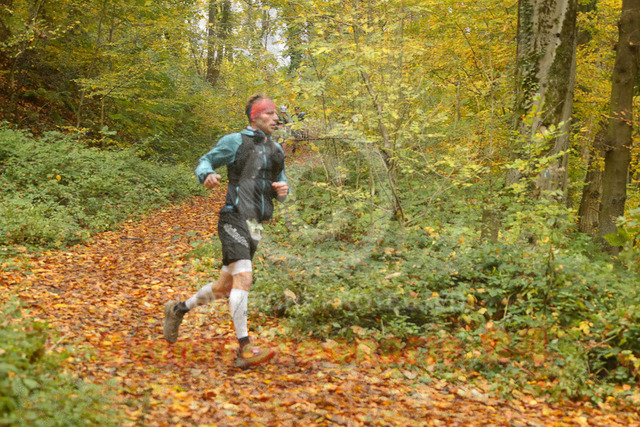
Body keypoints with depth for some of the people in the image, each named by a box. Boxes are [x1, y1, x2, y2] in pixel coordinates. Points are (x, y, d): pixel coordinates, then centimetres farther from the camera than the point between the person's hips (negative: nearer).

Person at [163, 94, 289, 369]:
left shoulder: (276, 151, 17)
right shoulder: (235, 141, 0)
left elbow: (280, 185, 23)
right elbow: (204, 163, 4)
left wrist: (283, 190, -2)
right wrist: (208, 176, -20)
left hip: (255, 227, 7)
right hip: (234, 219, -7)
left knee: (224, 287, 13)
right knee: (243, 278, -21)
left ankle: (178, 310, 35)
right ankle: (245, 349, -20)